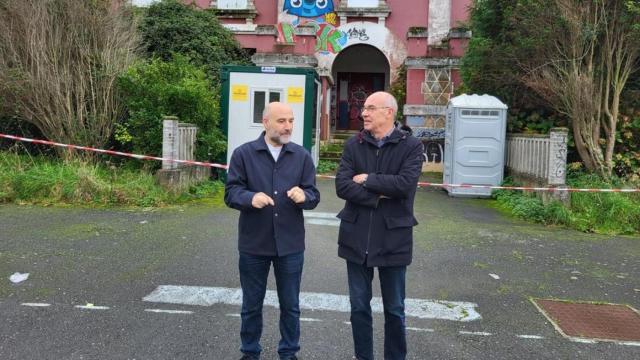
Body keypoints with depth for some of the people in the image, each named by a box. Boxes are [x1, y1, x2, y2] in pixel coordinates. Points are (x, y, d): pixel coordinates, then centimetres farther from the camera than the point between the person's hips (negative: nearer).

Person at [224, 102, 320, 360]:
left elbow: (314, 196, -1)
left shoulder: (302, 156, 2)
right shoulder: (243, 153, -3)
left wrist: (303, 196, -24)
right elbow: (230, 193, -7)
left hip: (290, 244, 1)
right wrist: (251, 198, -27)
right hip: (253, 244, -1)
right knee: (251, 305, 15)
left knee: (290, 305, 14)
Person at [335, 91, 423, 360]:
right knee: (359, 307, 14)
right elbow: (342, 186, -9)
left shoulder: (411, 146, -5)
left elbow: (405, 184, -20)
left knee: (394, 310, 12)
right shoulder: (353, 145, 2)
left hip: (393, 238, -2)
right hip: (357, 237, 3)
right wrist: (379, 196, -16)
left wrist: (368, 179, -12)